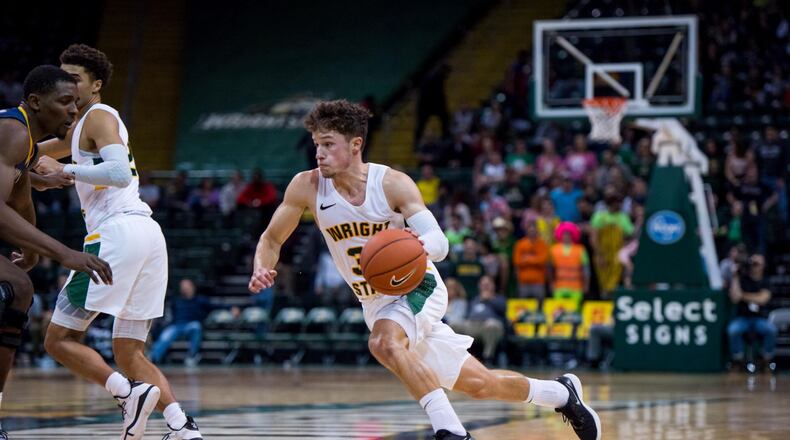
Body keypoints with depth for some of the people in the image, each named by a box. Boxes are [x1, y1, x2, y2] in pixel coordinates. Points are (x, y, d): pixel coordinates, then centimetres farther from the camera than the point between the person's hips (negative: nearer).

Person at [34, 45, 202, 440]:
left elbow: (120, 173, -18)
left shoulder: (99, 116, -1)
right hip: (148, 233, 10)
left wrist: (64, 170, -14)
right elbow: (35, 151, 42)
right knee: (129, 353, 8)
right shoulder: (81, 128, 28)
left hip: (118, 231, -10)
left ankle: (129, 393, -23)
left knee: (59, 339, -5)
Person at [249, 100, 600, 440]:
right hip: (376, 305, 4)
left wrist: (422, 244, -48)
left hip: (418, 287, -4)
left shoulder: (392, 184, -20)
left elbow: (440, 242, -24)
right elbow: (271, 239, -2)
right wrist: (262, 270, -25)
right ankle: (561, 393, 31)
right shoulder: (307, 187, -12)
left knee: (384, 342, -37)